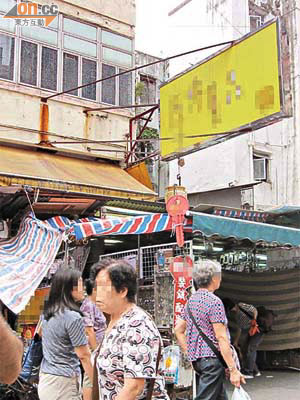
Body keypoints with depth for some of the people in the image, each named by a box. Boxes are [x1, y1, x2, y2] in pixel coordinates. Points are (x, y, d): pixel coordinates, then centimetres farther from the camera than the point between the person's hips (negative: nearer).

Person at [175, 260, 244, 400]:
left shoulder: (191, 300, 11)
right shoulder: (214, 301, -15)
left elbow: (178, 330, 14)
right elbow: (221, 338, -18)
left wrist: (189, 354, 16)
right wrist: (233, 370, -17)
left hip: (196, 360, 9)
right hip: (212, 358, -9)